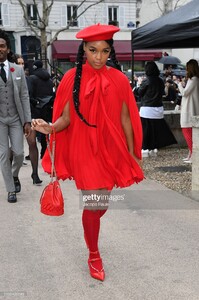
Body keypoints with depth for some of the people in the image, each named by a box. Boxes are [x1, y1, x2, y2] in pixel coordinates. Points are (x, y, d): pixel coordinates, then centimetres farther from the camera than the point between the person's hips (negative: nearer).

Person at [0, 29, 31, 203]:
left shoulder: (18, 70, 3)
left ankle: (15, 176, 33)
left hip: (16, 118, 1)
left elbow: (24, 97, 4)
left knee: (18, 153, 0)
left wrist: (27, 121, -1)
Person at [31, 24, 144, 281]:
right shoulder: (72, 78, -6)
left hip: (112, 149, 2)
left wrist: (132, 152, 7)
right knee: (93, 204, 0)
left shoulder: (119, 80, -2)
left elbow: (125, 118, 3)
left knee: (103, 201, 13)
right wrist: (50, 127, -26)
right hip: (84, 150, -2)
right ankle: (93, 255, 22)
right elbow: (66, 117, -5)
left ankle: (91, 227, 47)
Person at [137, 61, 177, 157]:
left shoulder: (146, 81, -12)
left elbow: (140, 92, -1)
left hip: (146, 108, -5)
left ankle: (145, 149, 3)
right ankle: (154, 149, 17)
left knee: (146, 130, 2)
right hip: (158, 108, 5)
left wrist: (140, 84, 14)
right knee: (156, 129, 11)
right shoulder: (160, 81, 3)